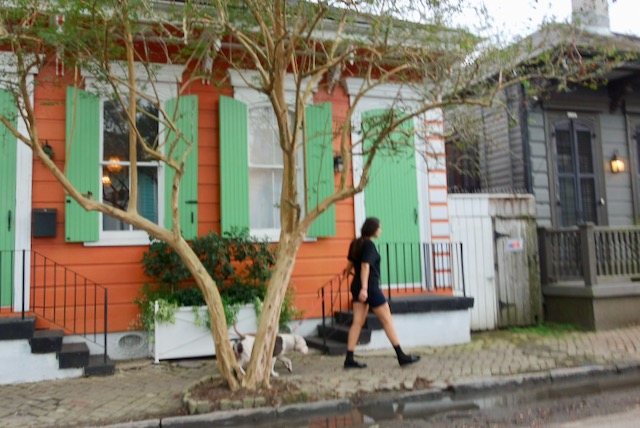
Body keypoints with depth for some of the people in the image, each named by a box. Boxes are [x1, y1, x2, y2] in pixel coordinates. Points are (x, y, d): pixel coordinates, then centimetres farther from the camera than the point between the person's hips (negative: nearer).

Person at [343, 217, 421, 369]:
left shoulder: (356, 243, 11)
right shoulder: (369, 245, -14)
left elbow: (351, 263, 20)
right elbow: (365, 266, -23)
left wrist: (348, 270, 41)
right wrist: (364, 288, -29)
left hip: (357, 286, 9)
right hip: (370, 287, -9)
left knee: (358, 322, 7)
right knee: (387, 321, 0)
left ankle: (349, 359, 5)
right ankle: (401, 356, 7)